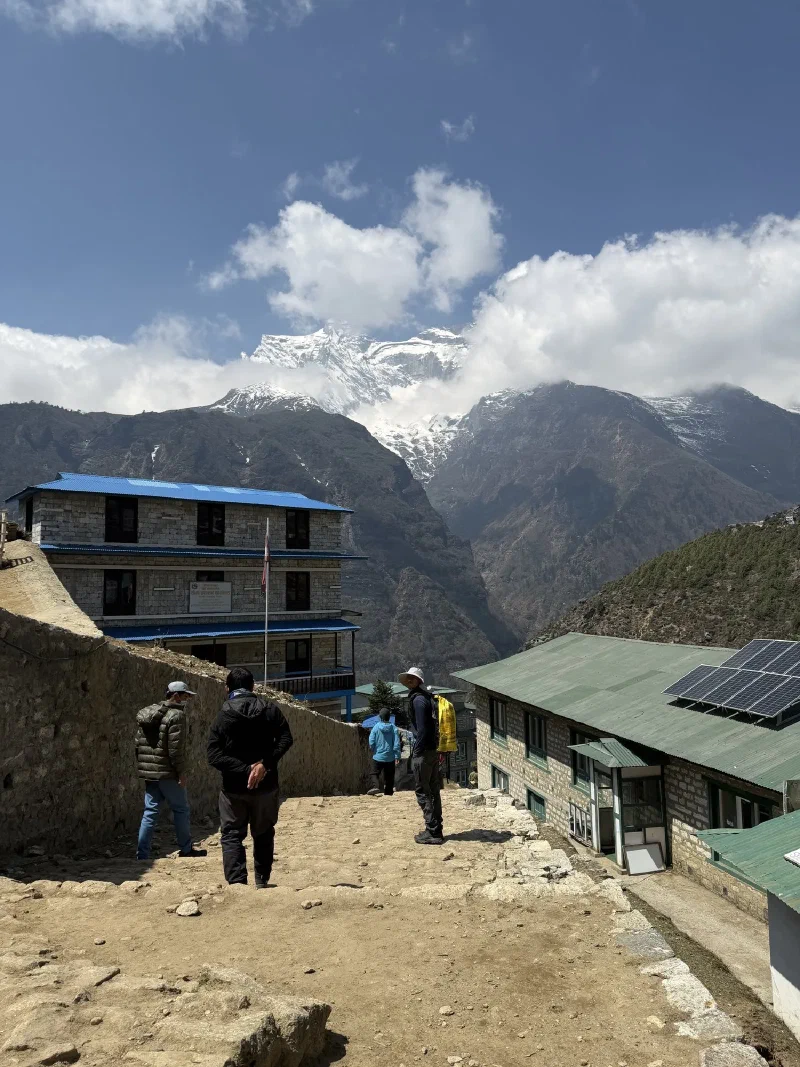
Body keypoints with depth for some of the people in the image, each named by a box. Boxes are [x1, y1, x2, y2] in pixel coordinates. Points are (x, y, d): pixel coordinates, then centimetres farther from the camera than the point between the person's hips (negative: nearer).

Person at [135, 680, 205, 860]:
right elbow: (176, 747, -19)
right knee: (181, 810, 8)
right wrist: (181, 772, -13)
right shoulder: (176, 715, -14)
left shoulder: (145, 714, 13)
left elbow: (139, 744, 15)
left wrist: (142, 767, 19)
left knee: (150, 812, 10)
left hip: (148, 772, 7)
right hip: (168, 773, -7)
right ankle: (185, 849, 20)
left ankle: (142, 854, 8)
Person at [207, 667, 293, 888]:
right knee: (263, 834, 18)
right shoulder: (270, 709, -1)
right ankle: (262, 881, 26)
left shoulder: (222, 715, -3)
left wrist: (246, 769, -16)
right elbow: (285, 739, -13)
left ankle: (237, 882, -4)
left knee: (231, 835, 9)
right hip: (266, 785, 1)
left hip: (233, 787, -1)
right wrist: (265, 763, -18)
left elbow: (214, 755, -12)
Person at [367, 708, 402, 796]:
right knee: (389, 775, 14)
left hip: (378, 756, -1)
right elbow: (397, 743, -7)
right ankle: (388, 792, 13)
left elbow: (371, 742, -8)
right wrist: (397, 756, -2)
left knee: (375, 773, 11)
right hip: (390, 757, 2)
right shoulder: (393, 727, -6)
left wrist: (373, 750, 13)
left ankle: (376, 786, -13)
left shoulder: (376, 727, -9)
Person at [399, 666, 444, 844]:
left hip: (424, 751, -9)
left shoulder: (418, 699, -13)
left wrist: (416, 752, -16)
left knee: (422, 792, -3)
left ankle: (432, 832, -1)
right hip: (434, 750, 9)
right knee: (433, 791, 14)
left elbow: (422, 729, -19)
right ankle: (436, 830, 21)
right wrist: (439, 750, 18)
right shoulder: (427, 697, 15)